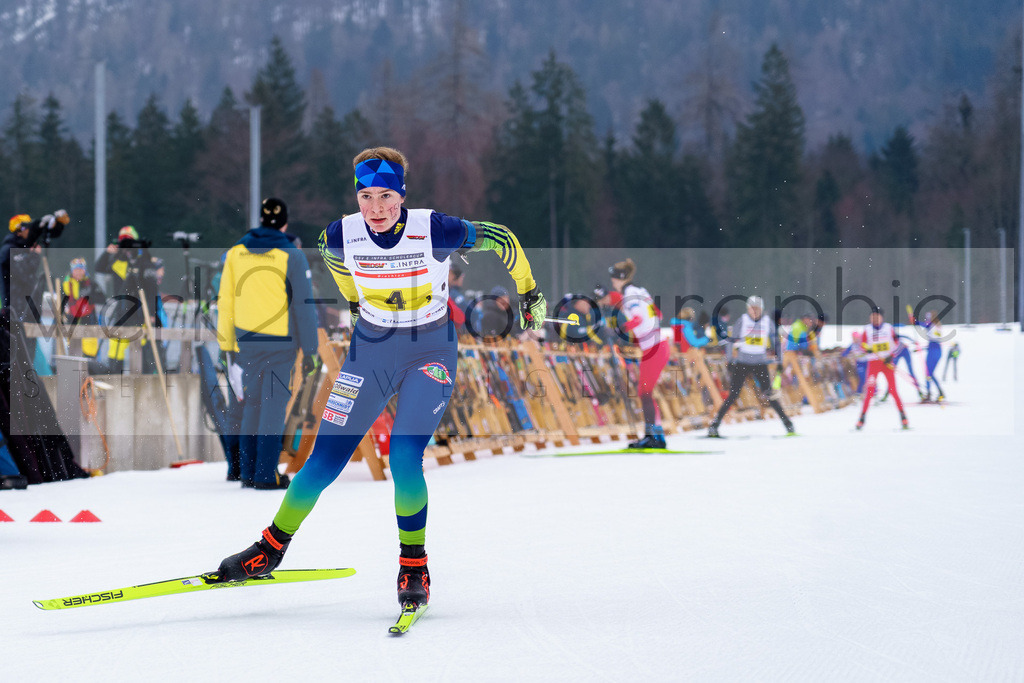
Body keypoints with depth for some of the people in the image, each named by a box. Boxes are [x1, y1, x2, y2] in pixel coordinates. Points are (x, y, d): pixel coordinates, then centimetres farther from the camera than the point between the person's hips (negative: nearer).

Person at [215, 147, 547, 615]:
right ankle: (271, 548, 19)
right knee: (325, 461, -1)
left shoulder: (434, 231, -22)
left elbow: (502, 239, -7)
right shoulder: (343, 235, -12)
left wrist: (529, 295, 5)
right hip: (369, 350, 3)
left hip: (430, 353, -3)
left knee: (404, 459, -20)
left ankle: (414, 563, 1)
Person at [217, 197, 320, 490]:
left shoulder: (236, 252, 3)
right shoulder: (291, 256, -9)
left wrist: (227, 344, 14)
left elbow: (225, 301, 7)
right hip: (280, 342, -4)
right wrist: (309, 350, -3)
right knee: (274, 402, 1)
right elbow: (304, 306, -8)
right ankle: (266, 474, 0)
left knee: (252, 402, 14)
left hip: (247, 341, 4)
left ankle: (247, 472, 15)